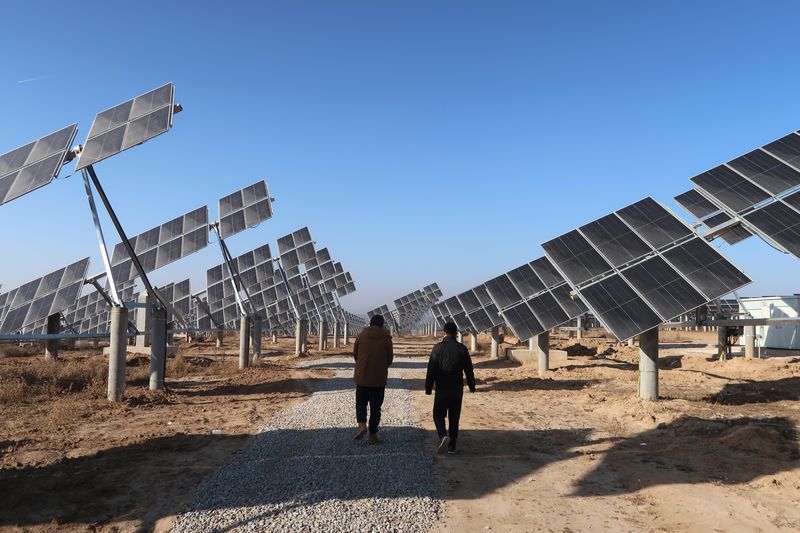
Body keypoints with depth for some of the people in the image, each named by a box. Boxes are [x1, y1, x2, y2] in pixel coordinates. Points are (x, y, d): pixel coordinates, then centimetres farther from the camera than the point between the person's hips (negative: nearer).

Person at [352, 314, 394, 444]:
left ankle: (361, 424, -7)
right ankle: (372, 435, 12)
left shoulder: (361, 335, -3)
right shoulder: (386, 339, -5)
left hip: (362, 376, 1)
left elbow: (355, 354, 5)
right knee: (375, 406, 9)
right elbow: (389, 359, 2)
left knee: (360, 402, 16)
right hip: (379, 378, 0)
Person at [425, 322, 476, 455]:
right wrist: (472, 385, 17)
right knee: (454, 418, 12)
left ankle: (443, 436, -17)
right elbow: (469, 370, 5)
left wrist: (428, 388, -1)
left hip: (442, 389, -2)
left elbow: (431, 370, -7)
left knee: (438, 415, 8)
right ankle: (452, 446, 16)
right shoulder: (462, 349, -1)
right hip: (457, 389, 2)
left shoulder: (438, 348, -7)